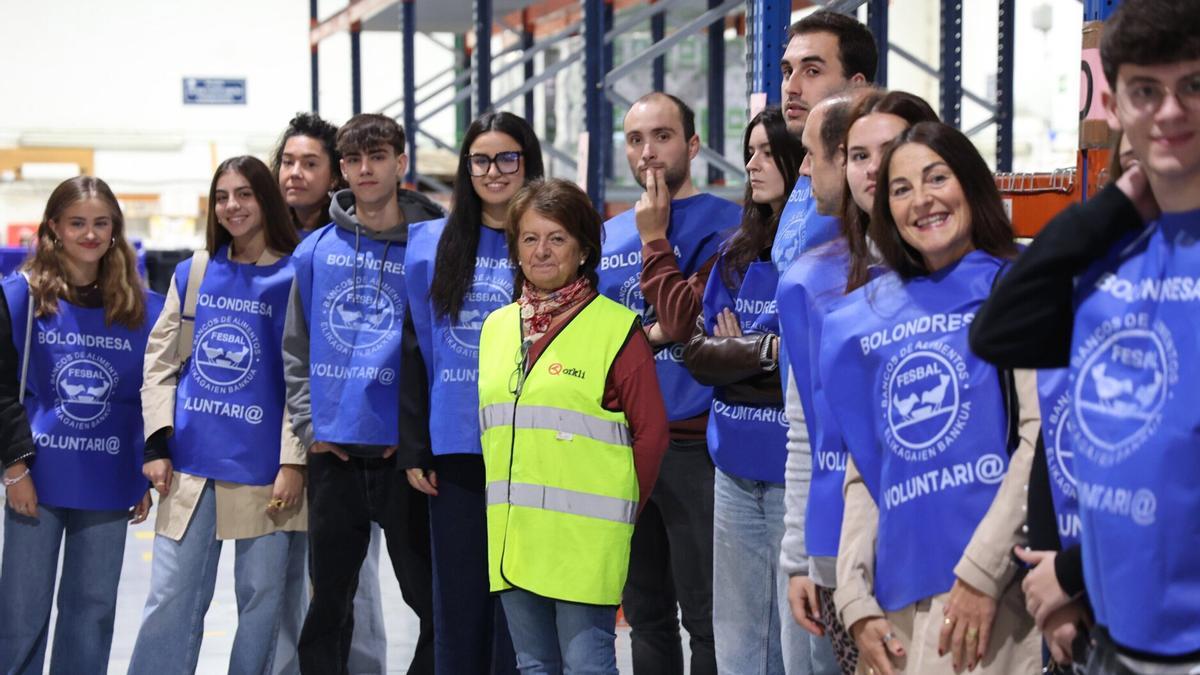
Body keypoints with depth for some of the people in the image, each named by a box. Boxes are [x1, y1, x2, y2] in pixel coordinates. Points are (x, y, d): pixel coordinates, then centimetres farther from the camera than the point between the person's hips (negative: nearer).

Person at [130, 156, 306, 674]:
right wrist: (157, 442, 2)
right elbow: (160, 363, 12)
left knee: (262, 600, 4)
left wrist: (294, 461, -10)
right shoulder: (193, 273, 10)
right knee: (170, 601, 3)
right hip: (190, 460, 3)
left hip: (264, 464, -3)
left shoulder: (296, 278, -1)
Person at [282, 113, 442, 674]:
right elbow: (295, 348, 11)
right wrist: (308, 422, 1)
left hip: (402, 453, -2)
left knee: (432, 597, 3)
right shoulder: (316, 250, 7)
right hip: (333, 453, 3)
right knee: (328, 604, 12)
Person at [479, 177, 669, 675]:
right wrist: (509, 498, 12)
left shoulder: (615, 327, -5)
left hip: (585, 537, -6)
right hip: (511, 536, 6)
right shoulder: (497, 326, 13)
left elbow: (651, 430, -3)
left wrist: (619, 506, -1)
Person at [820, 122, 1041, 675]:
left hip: (995, 589, -4)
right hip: (897, 600, 4)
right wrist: (856, 600, 4)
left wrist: (983, 570, -16)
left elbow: (1042, 438, -9)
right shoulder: (868, 318, 13)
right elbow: (863, 472, 14)